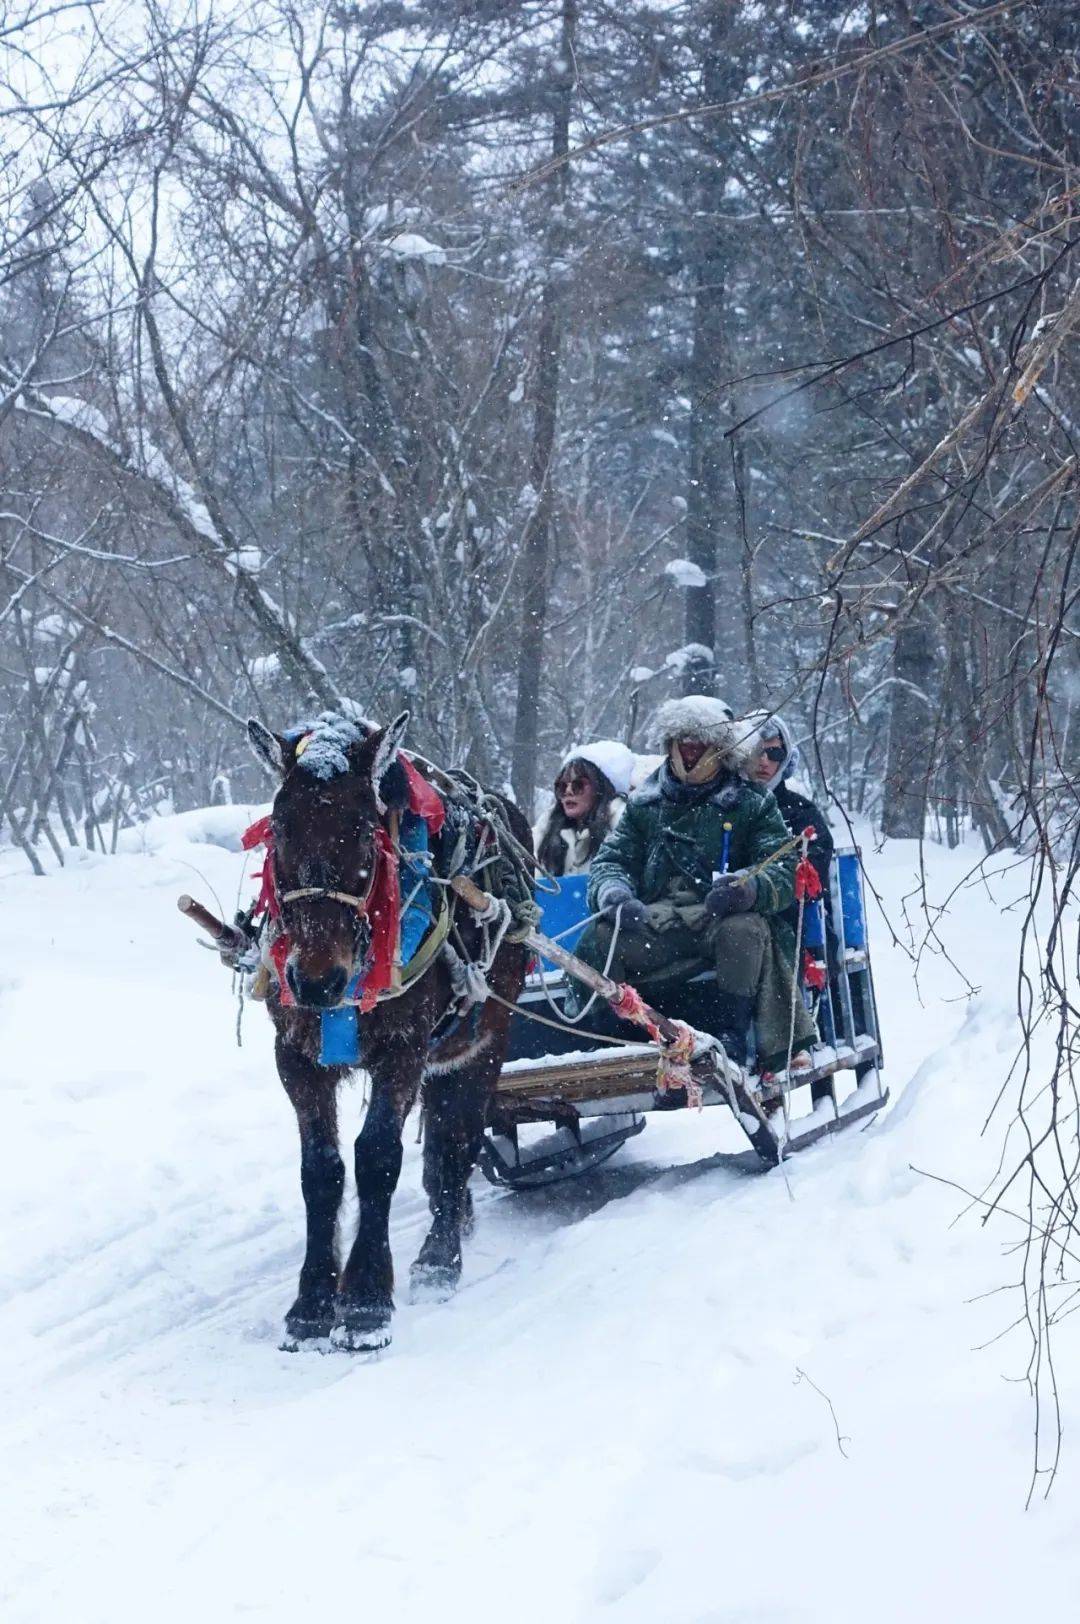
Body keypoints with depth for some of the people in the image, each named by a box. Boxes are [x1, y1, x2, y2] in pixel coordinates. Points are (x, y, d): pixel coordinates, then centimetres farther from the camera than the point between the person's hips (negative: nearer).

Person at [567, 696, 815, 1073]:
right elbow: (612, 861, 11)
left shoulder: (752, 804, 8)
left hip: (726, 918, -2)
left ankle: (731, 1037, -28)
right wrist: (615, 895, -15)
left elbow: (783, 873, -4)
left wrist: (745, 888, -28)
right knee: (600, 938, -25)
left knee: (745, 929, -36)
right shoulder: (644, 804, 17)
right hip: (655, 920, 2)